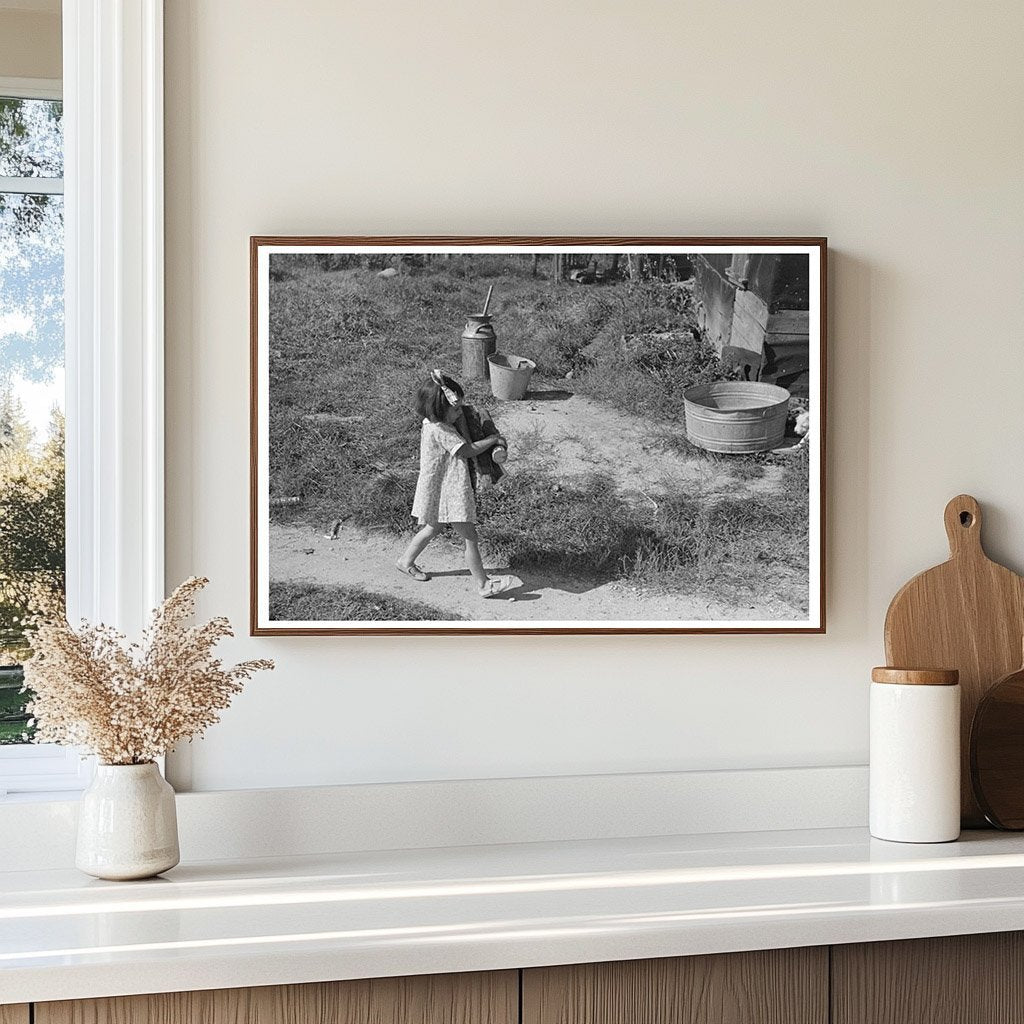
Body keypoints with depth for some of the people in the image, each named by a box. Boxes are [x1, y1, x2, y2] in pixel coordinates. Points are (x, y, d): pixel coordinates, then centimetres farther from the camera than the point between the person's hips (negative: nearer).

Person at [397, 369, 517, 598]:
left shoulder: (431, 423, 3)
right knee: (470, 538, -3)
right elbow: (468, 450, -25)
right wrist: (493, 439, -13)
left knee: (433, 528, 29)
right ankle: (483, 584, 4)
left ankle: (406, 561, 42)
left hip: (440, 492, 10)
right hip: (447, 493, -10)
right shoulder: (439, 431, -27)